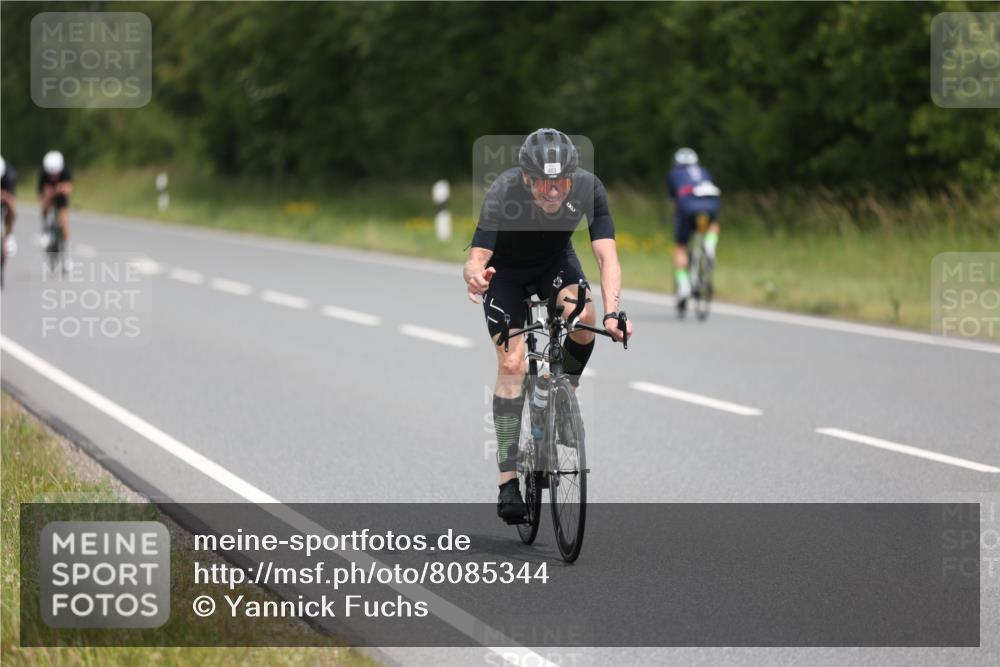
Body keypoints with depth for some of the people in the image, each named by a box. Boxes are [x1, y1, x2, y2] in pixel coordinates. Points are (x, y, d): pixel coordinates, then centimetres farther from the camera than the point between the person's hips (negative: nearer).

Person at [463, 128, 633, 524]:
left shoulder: (588, 188, -31)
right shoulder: (503, 193, -36)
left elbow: (607, 256, -35)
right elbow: (475, 259, -40)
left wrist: (612, 313, -51)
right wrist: (473, 276, -65)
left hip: (555, 261, 2)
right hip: (506, 269, -2)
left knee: (583, 319, -28)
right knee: (512, 363, -15)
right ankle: (508, 479, -10)